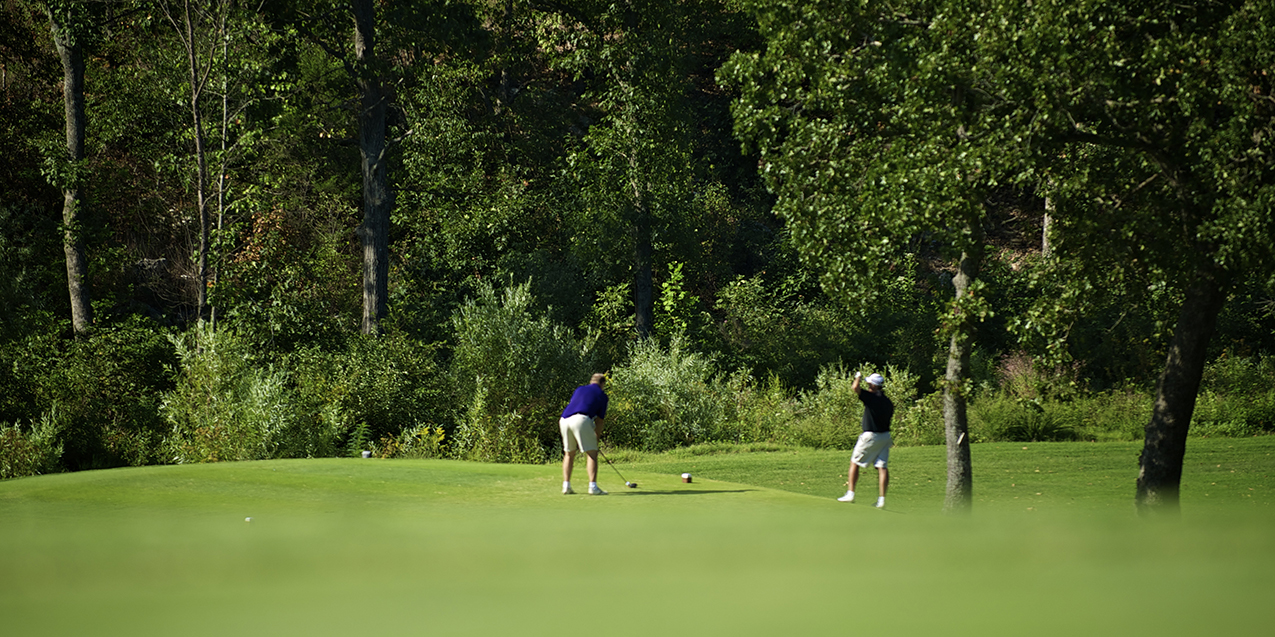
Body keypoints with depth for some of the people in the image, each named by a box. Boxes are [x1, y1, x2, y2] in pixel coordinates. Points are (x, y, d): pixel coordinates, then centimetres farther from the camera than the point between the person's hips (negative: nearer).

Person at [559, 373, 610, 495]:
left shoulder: (579, 389, 29)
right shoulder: (602, 395, 18)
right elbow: (599, 421, 17)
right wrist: (596, 438, 29)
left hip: (564, 420, 5)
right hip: (581, 420, -5)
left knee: (569, 453, 20)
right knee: (592, 453, 2)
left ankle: (566, 486, 15)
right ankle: (593, 486, -9)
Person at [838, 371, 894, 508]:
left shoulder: (871, 397, -15)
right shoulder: (888, 402, 6)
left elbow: (854, 388, -22)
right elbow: (889, 418, 13)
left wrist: (858, 377, -2)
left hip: (870, 436, -6)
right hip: (885, 435, 6)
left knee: (855, 462, 9)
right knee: (882, 467, 2)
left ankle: (850, 494, 9)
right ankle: (882, 499, -3)